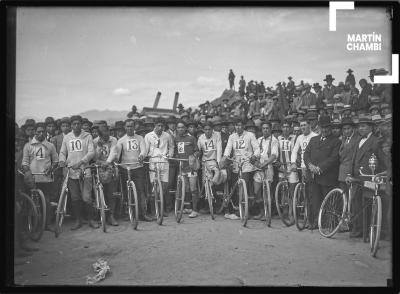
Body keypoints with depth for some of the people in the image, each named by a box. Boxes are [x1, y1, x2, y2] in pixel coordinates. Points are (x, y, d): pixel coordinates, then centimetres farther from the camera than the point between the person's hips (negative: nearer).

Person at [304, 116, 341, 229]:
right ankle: (315, 221, 8)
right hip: (313, 176, 4)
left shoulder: (336, 141, 2)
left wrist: (320, 168, -17)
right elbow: (306, 153, 10)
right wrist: (310, 165, -9)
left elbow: (334, 158, -9)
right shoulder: (313, 139, 19)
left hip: (327, 176, -4)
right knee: (314, 200, 2)